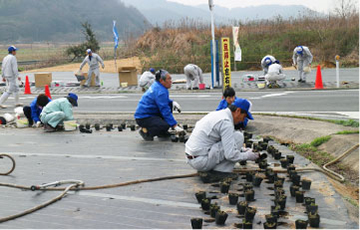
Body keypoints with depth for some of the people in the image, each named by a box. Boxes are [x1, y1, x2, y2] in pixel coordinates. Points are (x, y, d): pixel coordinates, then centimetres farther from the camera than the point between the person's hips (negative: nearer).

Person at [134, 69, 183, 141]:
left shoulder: (157, 86, 8)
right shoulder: (160, 92, -21)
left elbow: (164, 101, 26)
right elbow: (165, 110, -23)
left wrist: (172, 103, 5)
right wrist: (174, 125, -21)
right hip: (143, 118, -10)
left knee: (170, 105, 8)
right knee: (166, 125, -28)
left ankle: (161, 132, 14)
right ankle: (145, 131, -5)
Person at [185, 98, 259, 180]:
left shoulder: (217, 114, 14)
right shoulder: (226, 122, -16)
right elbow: (230, 155, -19)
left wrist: (242, 150, 21)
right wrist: (248, 155, -2)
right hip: (200, 161, -10)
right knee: (238, 136, -7)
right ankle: (220, 171, -5)